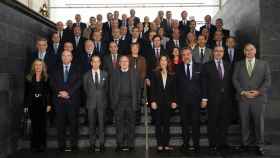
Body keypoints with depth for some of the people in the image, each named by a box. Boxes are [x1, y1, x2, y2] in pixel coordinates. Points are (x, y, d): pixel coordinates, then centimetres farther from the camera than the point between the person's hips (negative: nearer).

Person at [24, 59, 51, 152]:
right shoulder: (29, 78, 8)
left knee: (42, 125, 1)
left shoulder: (46, 78, 5)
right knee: (34, 125, 1)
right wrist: (26, 105, 2)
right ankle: (34, 145, 9)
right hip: (32, 104, 1)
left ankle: (42, 145, 9)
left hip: (43, 104, -1)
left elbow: (48, 92, 2)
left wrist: (49, 104, -5)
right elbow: (26, 93, 7)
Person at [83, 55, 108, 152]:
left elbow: (106, 88, 10)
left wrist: (103, 98, 5)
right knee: (92, 124, 5)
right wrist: (90, 97, 6)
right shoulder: (87, 75, 5)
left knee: (101, 123, 2)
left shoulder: (105, 74, 7)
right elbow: (85, 89, 10)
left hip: (102, 102, 0)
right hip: (91, 102, 0)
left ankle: (102, 144, 9)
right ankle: (92, 144, 13)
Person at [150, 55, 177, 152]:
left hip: (168, 102, 1)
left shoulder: (172, 75, 7)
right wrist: (153, 101, -8)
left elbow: (174, 89, 7)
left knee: (166, 124, 5)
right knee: (158, 124, 4)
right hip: (157, 102, -1)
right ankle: (159, 144, 10)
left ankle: (166, 144, 11)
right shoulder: (155, 74, 3)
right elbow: (152, 88, -1)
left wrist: (174, 101, -1)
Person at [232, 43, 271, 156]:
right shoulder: (238, 64, 10)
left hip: (259, 98, 0)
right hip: (243, 98, 1)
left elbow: (267, 80, 2)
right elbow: (235, 80, 3)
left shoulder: (264, 64, 9)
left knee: (259, 122, 4)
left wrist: (258, 91, -11)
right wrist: (243, 92, -10)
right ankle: (245, 143, 17)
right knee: (244, 122, 5)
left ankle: (259, 145, 15)